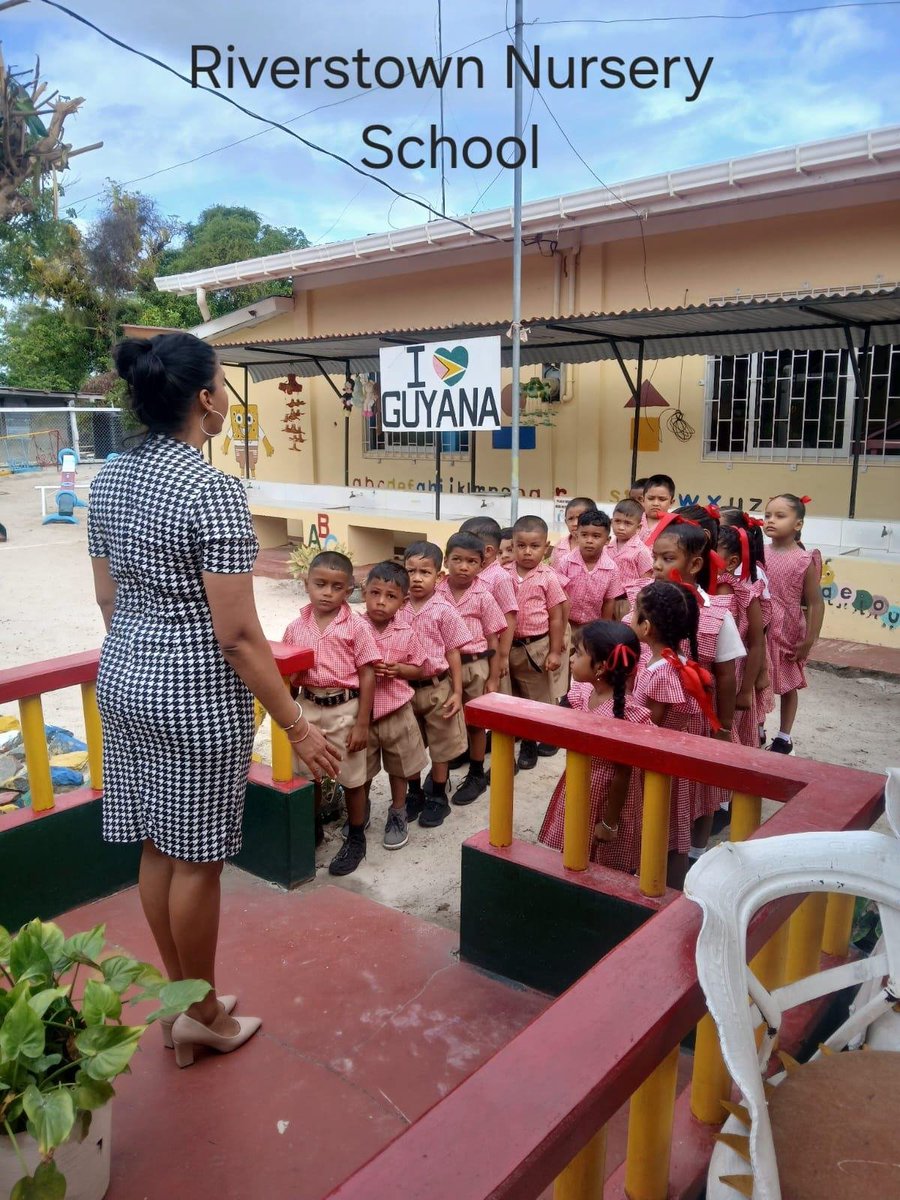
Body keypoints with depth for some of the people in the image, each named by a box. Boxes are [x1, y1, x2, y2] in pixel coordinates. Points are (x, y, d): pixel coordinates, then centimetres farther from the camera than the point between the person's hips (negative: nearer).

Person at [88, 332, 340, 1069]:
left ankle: (181, 996, 37)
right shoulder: (213, 490, -21)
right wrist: (296, 724, -14)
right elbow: (237, 634, -21)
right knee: (195, 859, 9)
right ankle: (202, 1017, 29)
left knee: (157, 848, 18)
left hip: (123, 680, 8)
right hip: (196, 694, -8)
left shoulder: (109, 479, 4)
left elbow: (107, 599, 12)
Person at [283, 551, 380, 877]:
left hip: (345, 708, -3)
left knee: (351, 778, 10)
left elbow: (367, 676, -9)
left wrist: (362, 723, -10)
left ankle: (356, 839, 28)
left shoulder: (356, 627, -10)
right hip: (308, 707, 4)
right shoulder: (296, 627, 0)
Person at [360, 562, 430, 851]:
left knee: (398, 767, 16)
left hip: (396, 710, 0)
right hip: (361, 710, 0)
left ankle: (398, 814, 35)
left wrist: (399, 669, -16)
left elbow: (420, 669, 3)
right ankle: (361, 810, 40)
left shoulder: (407, 633, -8)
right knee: (361, 768, 17)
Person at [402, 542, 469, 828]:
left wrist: (457, 692, -8)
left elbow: (453, 653, -7)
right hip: (405, 688, 3)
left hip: (437, 688, -3)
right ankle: (414, 794, 34)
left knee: (441, 745, 11)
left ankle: (438, 798, 27)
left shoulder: (444, 611, -12)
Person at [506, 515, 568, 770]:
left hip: (535, 646, -3)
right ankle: (527, 743, 30)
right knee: (516, 698, 14)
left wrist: (555, 652, -6)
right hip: (508, 646, 3)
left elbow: (557, 618, -5)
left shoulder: (548, 578, -9)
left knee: (540, 696, 11)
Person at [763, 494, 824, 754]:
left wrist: (809, 640, -11)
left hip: (787, 634, -3)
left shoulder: (805, 561, -12)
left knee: (788, 686, 13)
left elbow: (815, 603, -9)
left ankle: (784, 737, 28)